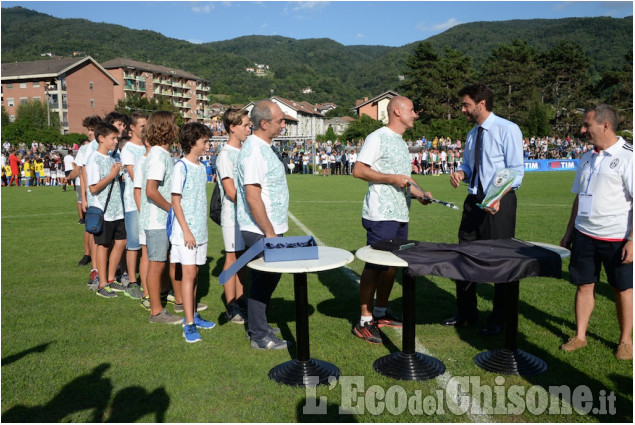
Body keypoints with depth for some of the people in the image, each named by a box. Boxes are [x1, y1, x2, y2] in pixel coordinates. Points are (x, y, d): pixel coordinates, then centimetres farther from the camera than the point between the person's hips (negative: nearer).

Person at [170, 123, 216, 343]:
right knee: (188, 274, -6)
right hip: (186, 231, -7)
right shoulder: (181, 167, -11)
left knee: (194, 273, 13)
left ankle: (193, 315, 23)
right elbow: (175, 201, -13)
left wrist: (200, 229, 15)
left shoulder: (202, 167, 11)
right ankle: (189, 324, -2)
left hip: (200, 230, 7)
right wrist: (186, 231, -17)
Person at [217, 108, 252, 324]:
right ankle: (231, 308, 10)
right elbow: (231, 191, -17)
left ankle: (240, 300, 24)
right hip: (233, 216, -7)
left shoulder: (244, 152, 11)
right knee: (232, 258, 1)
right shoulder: (225, 154, -12)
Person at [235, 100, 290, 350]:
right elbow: (252, 197, -24)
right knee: (264, 280, 0)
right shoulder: (254, 151, -19)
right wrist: (269, 232, -20)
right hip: (261, 231, -10)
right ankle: (259, 336, 13)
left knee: (267, 278, 18)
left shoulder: (263, 147, 13)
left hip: (269, 229, 10)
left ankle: (258, 326, 33)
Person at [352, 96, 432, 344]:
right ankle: (364, 321, 3)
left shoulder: (401, 142, 21)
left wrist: (418, 194, 12)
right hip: (380, 215, -9)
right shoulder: (378, 138, -8)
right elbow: (358, 170, -15)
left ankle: (380, 313, 26)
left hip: (400, 214, 9)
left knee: (393, 264, 13)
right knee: (374, 266, -5)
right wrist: (393, 178, -18)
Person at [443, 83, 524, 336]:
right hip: (474, 200, 8)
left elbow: (516, 170, -13)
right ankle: (466, 313, 28)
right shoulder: (472, 134, 14)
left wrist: (498, 197, -27)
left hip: (499, 202, -7)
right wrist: (460, 173, -3)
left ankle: (499, 320, 19)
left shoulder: (507, 130, -9)